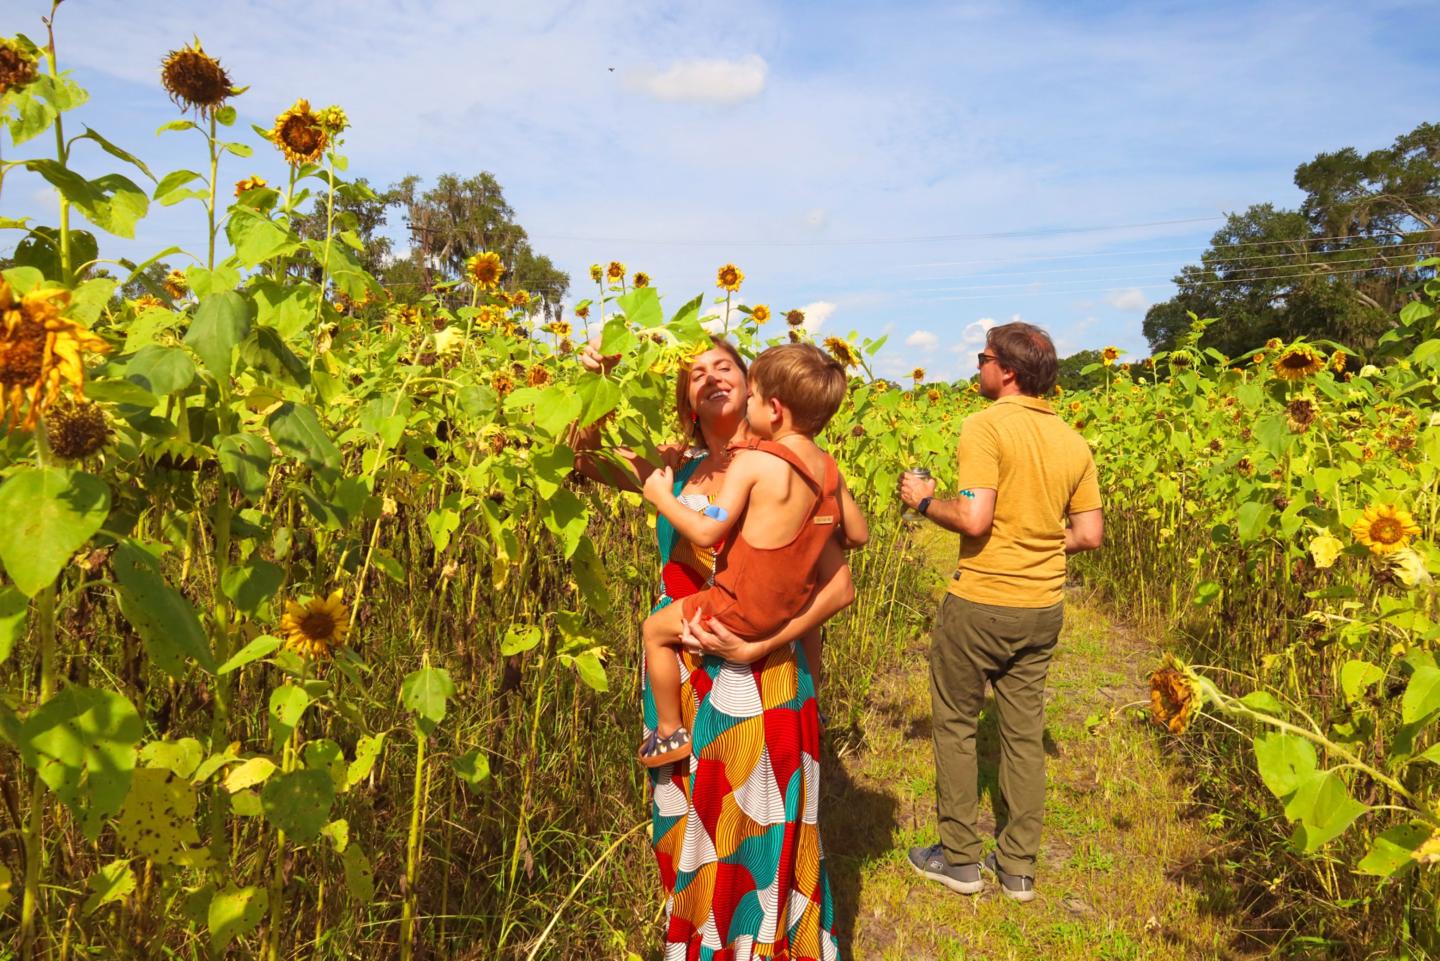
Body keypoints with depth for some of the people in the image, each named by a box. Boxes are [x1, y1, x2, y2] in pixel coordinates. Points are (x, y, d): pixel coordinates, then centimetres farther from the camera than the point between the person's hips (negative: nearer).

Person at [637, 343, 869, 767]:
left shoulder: (753, 460, -21)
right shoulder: (829, 468, -2)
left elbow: (706, 532, -23)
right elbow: (858, 536, 8)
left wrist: (662, 496, -9)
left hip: (741, 611, -6)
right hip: (794, 607, 7)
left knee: (655, 629, 15)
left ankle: (670, 732, 23)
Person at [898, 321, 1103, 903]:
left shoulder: (986, 426, -15)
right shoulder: (1074, 442, 5)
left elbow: (974, 519, -24)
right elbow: (1090, 534, 6)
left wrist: (924, 501, -6)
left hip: (981, 601, -6)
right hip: (1043, 607, 6)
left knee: (955, 724, 12)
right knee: (1024, 733, 15)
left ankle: (960, 859, 22)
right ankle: (1018, 868, 26)